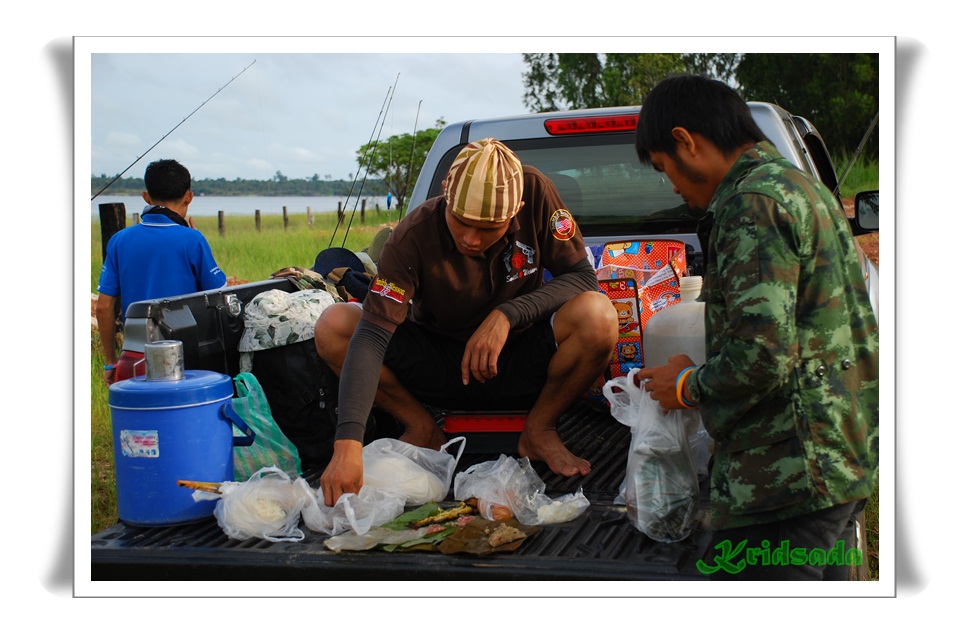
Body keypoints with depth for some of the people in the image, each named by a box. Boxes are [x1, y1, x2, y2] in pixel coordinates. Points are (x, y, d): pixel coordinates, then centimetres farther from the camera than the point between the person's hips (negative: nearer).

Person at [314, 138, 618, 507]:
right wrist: (348, 442, -43)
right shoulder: (414, 235, -23)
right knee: (333, 327, -23)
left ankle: (539, 432, -5)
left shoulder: (535, 192, -19)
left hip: (520, 366, 0)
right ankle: (422, 430, -1)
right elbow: (371, 336, -30)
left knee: (597, 316, -31)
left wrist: (508, 314, -31)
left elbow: (582, 275, -14)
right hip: (440, 370, 0)